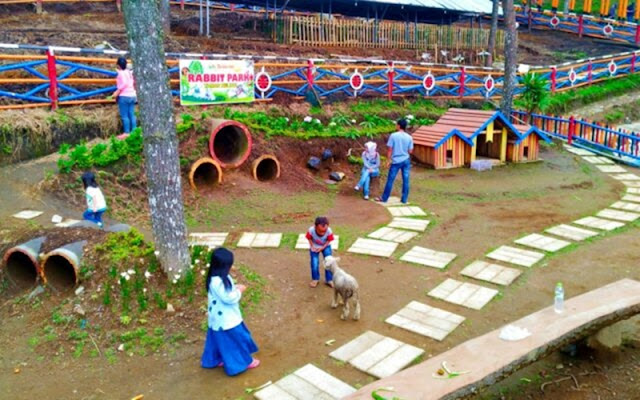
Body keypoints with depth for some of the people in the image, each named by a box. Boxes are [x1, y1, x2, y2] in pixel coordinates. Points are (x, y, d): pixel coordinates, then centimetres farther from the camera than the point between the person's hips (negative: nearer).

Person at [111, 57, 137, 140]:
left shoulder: (121, 73, -10)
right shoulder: (130, 72, 12)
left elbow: (124, 83, -21)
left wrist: (117, 92, -20)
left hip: (124, 96, -8)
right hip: (132, 95, 8)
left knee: (124, 116, -3)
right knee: (132, 115, 8)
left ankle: (126, 133, -3)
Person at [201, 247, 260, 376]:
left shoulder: (219, 278, 0)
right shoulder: (217, 282, -33)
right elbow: (228, 298, -27)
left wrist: (235, 288, 1)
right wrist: (239, 291, -13)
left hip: (221, 318, 10)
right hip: (225, 320, -10)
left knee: (219, 340, 24)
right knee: (235, 340, 8)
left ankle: (214, 360, 40)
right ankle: (244, 361, 25)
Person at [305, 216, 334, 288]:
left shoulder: (329, 231, -35)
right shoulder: (311, 230, -35)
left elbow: (329, 240, -16)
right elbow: (309, 239, -13)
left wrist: (322, 248, -21)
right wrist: (312, 246, -21)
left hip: (325, 246, 0)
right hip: (314, 247, 0)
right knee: (314, 263, -3)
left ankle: (329, 280, 15)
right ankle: (315, 279, 21)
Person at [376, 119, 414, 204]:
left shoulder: (393, 136, -9)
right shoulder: (409, 137, -1)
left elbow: (390, 149, -8)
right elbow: (410, 151, 2)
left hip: (396, 161, -2)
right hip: (406, 160, 3)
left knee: (390, 180, 5)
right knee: (406, 180, 7)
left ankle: (384, 198, 13)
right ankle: (404, 199, 11)